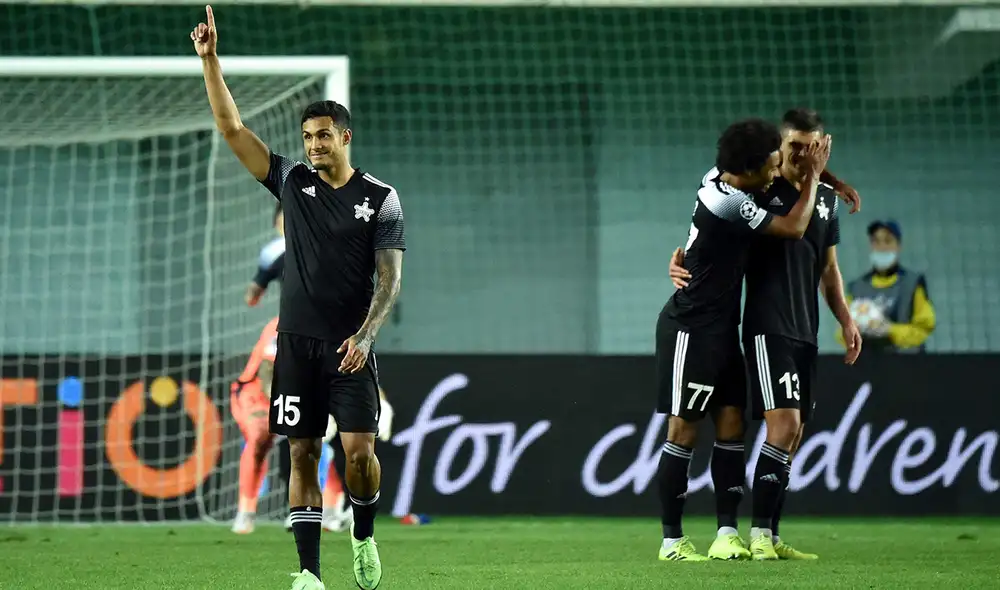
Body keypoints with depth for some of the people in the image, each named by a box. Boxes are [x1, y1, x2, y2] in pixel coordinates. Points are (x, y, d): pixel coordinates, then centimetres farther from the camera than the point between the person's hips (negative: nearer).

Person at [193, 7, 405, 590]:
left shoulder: (380, 198, 0)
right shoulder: (292, 181, 7)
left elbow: (390, 279, -4)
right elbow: (233, 128, 4)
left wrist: (366, 335, -18)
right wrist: (210, 59, -4)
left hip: (350, 345, -2)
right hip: (298, 340, 2)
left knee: (359, 448, -11)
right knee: (302, 453, -1)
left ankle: (365, 535, 16)